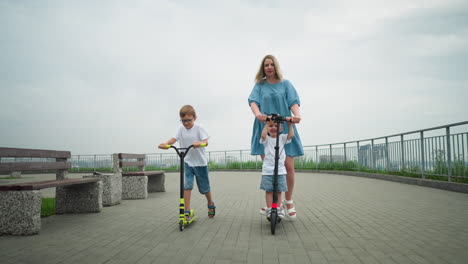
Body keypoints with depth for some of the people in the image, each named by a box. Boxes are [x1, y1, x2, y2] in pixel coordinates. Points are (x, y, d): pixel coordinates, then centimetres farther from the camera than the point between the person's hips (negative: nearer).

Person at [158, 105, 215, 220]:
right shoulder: (181, 129, -1)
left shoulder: (199, 128, -11)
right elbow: (174, 138, -14)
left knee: (204, 187, 11)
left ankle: (211, 204, 39)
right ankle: (187, 211, -6)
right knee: (187, 185, -12)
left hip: (200, 162, -2)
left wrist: (200, 143, -45)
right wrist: (166, 144, -35)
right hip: (187, 162, 2)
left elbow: (206, 141, -22)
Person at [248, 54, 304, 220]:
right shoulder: (259, 85, 11)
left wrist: (296, 114, -24)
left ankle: (288, 201, 14)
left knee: (288, 165, -6)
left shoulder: (285, 84, 11)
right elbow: (253, 101, -5)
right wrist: (257, 113, -28)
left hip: (285, 130, 0)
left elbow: (293, 101, -1)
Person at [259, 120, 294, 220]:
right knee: (269, 190, 0)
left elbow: (291, 135, -5)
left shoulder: (282, 138, 11)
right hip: (267, 170, -2)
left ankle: (278, 209, 15)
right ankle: (269, 209, 7)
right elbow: (263, 135, -19)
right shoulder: (266, 139, 3)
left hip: (280, 170, 2)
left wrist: (290, 124, -4)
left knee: (278, 190, 6)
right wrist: (267, 123, -16)